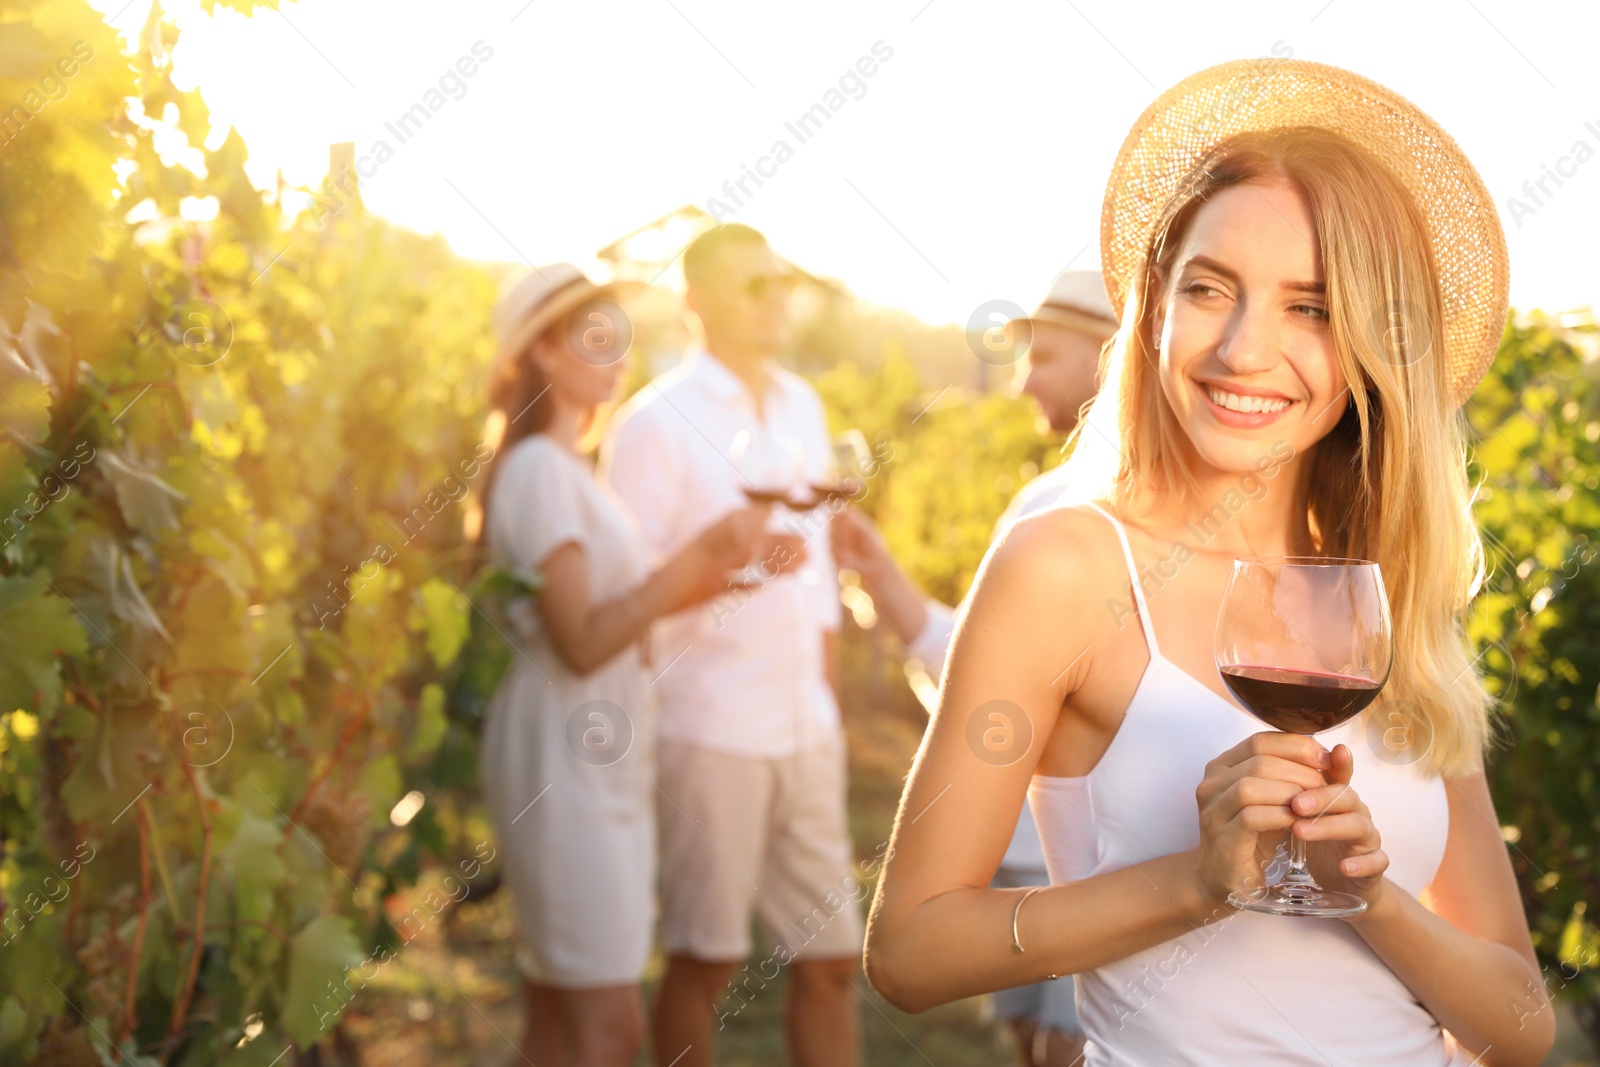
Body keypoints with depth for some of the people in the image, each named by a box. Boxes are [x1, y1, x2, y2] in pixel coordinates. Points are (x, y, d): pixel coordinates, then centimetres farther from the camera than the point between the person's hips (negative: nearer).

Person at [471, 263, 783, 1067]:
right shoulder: (537, 468, -13)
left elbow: (615, 610, 15)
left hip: (600, 762, 9)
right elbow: (579, 642, -20)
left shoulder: (565, 467, 17)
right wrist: (693, 559, -22)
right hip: (564, 765, -9)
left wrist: (713, 568, 5)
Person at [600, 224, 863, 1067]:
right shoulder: (655, 422, -8)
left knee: (831, 958, 10)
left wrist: (829, 694, 13)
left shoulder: (802, 407, 11)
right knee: (704, 960, 5)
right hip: (710, 727, -6)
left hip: (809, 730, 6)